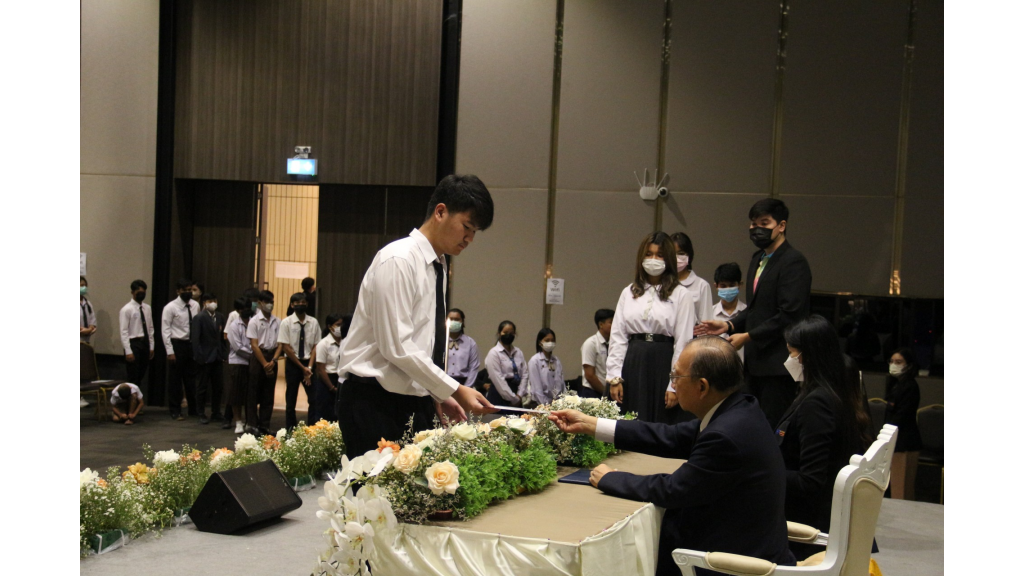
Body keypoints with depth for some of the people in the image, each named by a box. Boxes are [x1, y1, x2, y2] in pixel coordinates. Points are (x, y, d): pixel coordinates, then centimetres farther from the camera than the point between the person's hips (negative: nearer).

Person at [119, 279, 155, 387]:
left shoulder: (147, 308, 10)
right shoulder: (126, 309, -9)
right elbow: (124, 332, -12)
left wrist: (151, 347, 10)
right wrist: (128, 351, -17)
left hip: (145, 343, 6)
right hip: (133, 343, -6)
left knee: (141, 376, 11)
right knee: (133, 378, -3)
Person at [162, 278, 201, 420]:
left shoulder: (195, 305, 4)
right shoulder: (170, 307, -8)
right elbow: (165, 330, -9)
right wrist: (170, 351, -13)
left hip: (192, 344, 4)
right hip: (177, 344, -4)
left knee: (191, 378, 12)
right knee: (175, 380, 4)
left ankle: (193, 409, 24)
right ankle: (175, 411, 15)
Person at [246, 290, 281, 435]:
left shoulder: (277, 322, 4)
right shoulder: (254, 321, -5)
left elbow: (280, 344, 3)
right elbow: (254, 345, -8)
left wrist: (273, 361, -10)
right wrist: (264, 364, -11)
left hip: (272, 359, 4)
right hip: (258, 358, -4)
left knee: (268, 394, 7)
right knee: (254, 394, 0)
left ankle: (265, 426, 14)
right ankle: (252, 425, 7)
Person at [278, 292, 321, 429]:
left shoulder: (313, 322, -1)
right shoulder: (286, 323, -5)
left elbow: (316, 347, -1)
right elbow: (286, 348, -8)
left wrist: (309, 367, -12)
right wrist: (302, 367, -10)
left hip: (309, 363, 1)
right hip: (292, 364, -1)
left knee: (313, 399, 0)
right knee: (291, 401, 6)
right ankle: (290, 431, 15)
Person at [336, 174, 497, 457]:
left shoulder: (438, 267, 13)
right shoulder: (398, 261, -14)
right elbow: (397, 347, -20)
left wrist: (439, 396, 9)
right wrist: (455, 390, -17)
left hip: (414, 402, 8)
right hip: (375, 404, -8)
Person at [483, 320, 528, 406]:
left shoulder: (518, 352, 11)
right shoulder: (494, 353, -5)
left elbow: (525, 373, 6)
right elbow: (498, 379, -11)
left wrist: (519, 396, -6)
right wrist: (513, 398, -12)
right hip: (499, 397, -4)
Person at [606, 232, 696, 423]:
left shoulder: (681, 295, 0)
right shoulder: (628, 292, 12)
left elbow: (683, 342, -3)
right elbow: (617, 337, 9)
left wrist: (675, 385, -8)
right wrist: (614, 377, 2)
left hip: (663, 364, -3)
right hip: (633, 364, 3)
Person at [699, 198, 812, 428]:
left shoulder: (793, 262, -12)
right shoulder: (758, 259, 17)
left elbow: (790, 315, -18)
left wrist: (748, 336, -16)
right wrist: (730, 325, 6)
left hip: (778, 363, -9)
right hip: (756, 361, 9)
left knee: (774, 429, -5)